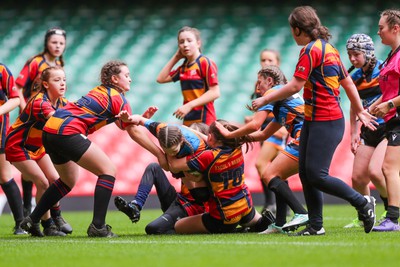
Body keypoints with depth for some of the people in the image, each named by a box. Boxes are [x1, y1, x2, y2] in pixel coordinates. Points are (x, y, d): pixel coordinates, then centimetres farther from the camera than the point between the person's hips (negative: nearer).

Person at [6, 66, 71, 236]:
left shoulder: (61, 102, -3)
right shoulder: (39, 102, -31)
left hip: (37, 146, 8)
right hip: (17, 145, -8)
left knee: (54, 179, 1)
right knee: (42, 182, -15)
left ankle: (56, 216, 24)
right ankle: (48, 226, -3)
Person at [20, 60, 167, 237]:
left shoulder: (100, 91, 25)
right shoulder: (118, 98, 0)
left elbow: (124, 124, 33)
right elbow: (134, 132, 1)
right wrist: (160, 154, 5)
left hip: (50, 130, 10)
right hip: (67, 132, -10)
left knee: (68, 181, 27)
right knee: (108, 170, -6)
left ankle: (32, 221, 29)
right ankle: (98, 226, -12)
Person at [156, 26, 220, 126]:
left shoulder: (206, 63, -7)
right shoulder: (183, 68, 16)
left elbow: (215, 92, -14)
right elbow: (161, 79, 21)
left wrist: (189, 105, -20)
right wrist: (176, 58, 14)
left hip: (204, 121, -7)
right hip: (188, 121, 7)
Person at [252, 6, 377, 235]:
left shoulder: (311, 50, -14)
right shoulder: (329, 49, 14)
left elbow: (295, 86, -16)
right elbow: (348, 83, 19)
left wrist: (265, 99, -7)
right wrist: (360, 111, 26)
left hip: (325, 122, -10)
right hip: (313, 121, 10)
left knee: (316, 175, -11)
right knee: (305, 172, 7)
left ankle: (363, 203, -1)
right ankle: (316, 225, 9)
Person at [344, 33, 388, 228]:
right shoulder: (355, 78, 8)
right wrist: (354, 134, 14)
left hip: (388, 127, -6)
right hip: (369, 131, 6)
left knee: (374, 170, -23)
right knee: (357, 177, -1)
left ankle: (391, 212, -2)